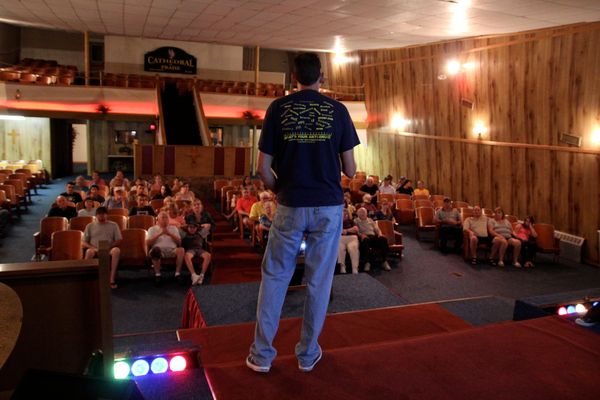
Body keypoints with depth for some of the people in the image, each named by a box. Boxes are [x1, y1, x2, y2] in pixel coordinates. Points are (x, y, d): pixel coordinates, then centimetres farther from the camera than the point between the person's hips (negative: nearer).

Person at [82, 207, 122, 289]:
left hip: (109, 250, 0)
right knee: (89, 251, -37)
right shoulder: (90, 226, 14)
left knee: (116, 250, -35)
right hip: (95, 251, 0)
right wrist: (93, 248, -12)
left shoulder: (113, 225, 13)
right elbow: (83, 243, 9)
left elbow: (119, 240, 6)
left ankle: (112, 279, -36)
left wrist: (109, 246, -13)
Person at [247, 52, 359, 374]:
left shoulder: (279, 108, 0)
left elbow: (263, 167, -2)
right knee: (319, 281, 10)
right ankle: (308, 354, 22)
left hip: (290, 205, 0)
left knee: (274, 277, 11)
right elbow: (350, 170, 0)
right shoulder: (337, 110, 1)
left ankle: (262, 354, 17)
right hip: (328, 206, 1)